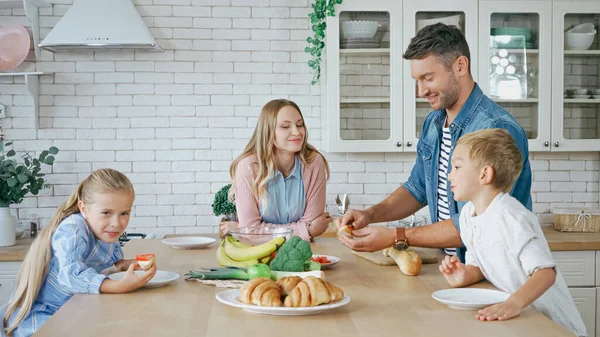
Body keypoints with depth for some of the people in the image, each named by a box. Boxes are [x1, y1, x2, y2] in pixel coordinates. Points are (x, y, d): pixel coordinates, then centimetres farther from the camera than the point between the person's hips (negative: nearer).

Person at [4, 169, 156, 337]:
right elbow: (70, 275, -40)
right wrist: (119, 286, -51)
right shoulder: (73, 230, -24)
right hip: (37, 315, -7)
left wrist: (122, 265, -10)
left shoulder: (106, 233, -1)